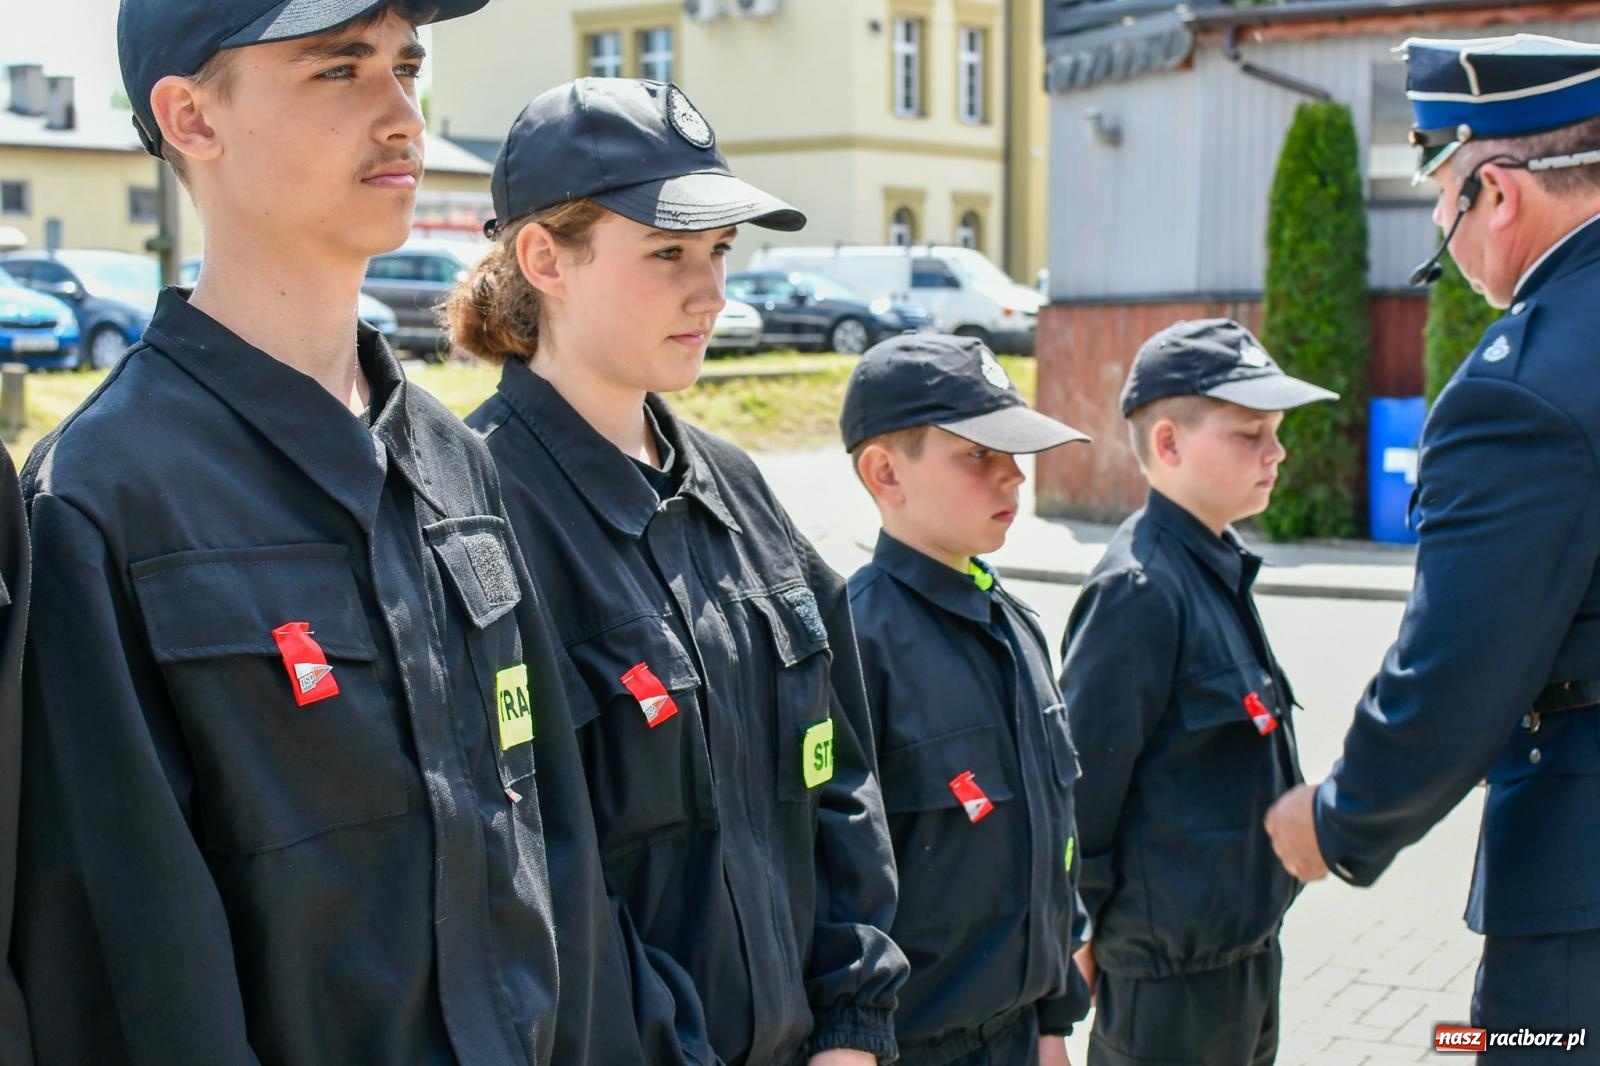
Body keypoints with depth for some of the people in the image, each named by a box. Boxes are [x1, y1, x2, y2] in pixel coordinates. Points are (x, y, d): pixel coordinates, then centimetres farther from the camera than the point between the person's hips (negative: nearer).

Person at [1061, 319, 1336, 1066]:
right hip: (1171, 965, -9)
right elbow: (1081, 774, -19)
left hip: (1246, 942, 9)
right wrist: (1079, 931, -12)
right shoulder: (1139, 590, -21)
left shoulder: (1220, 569, 8)